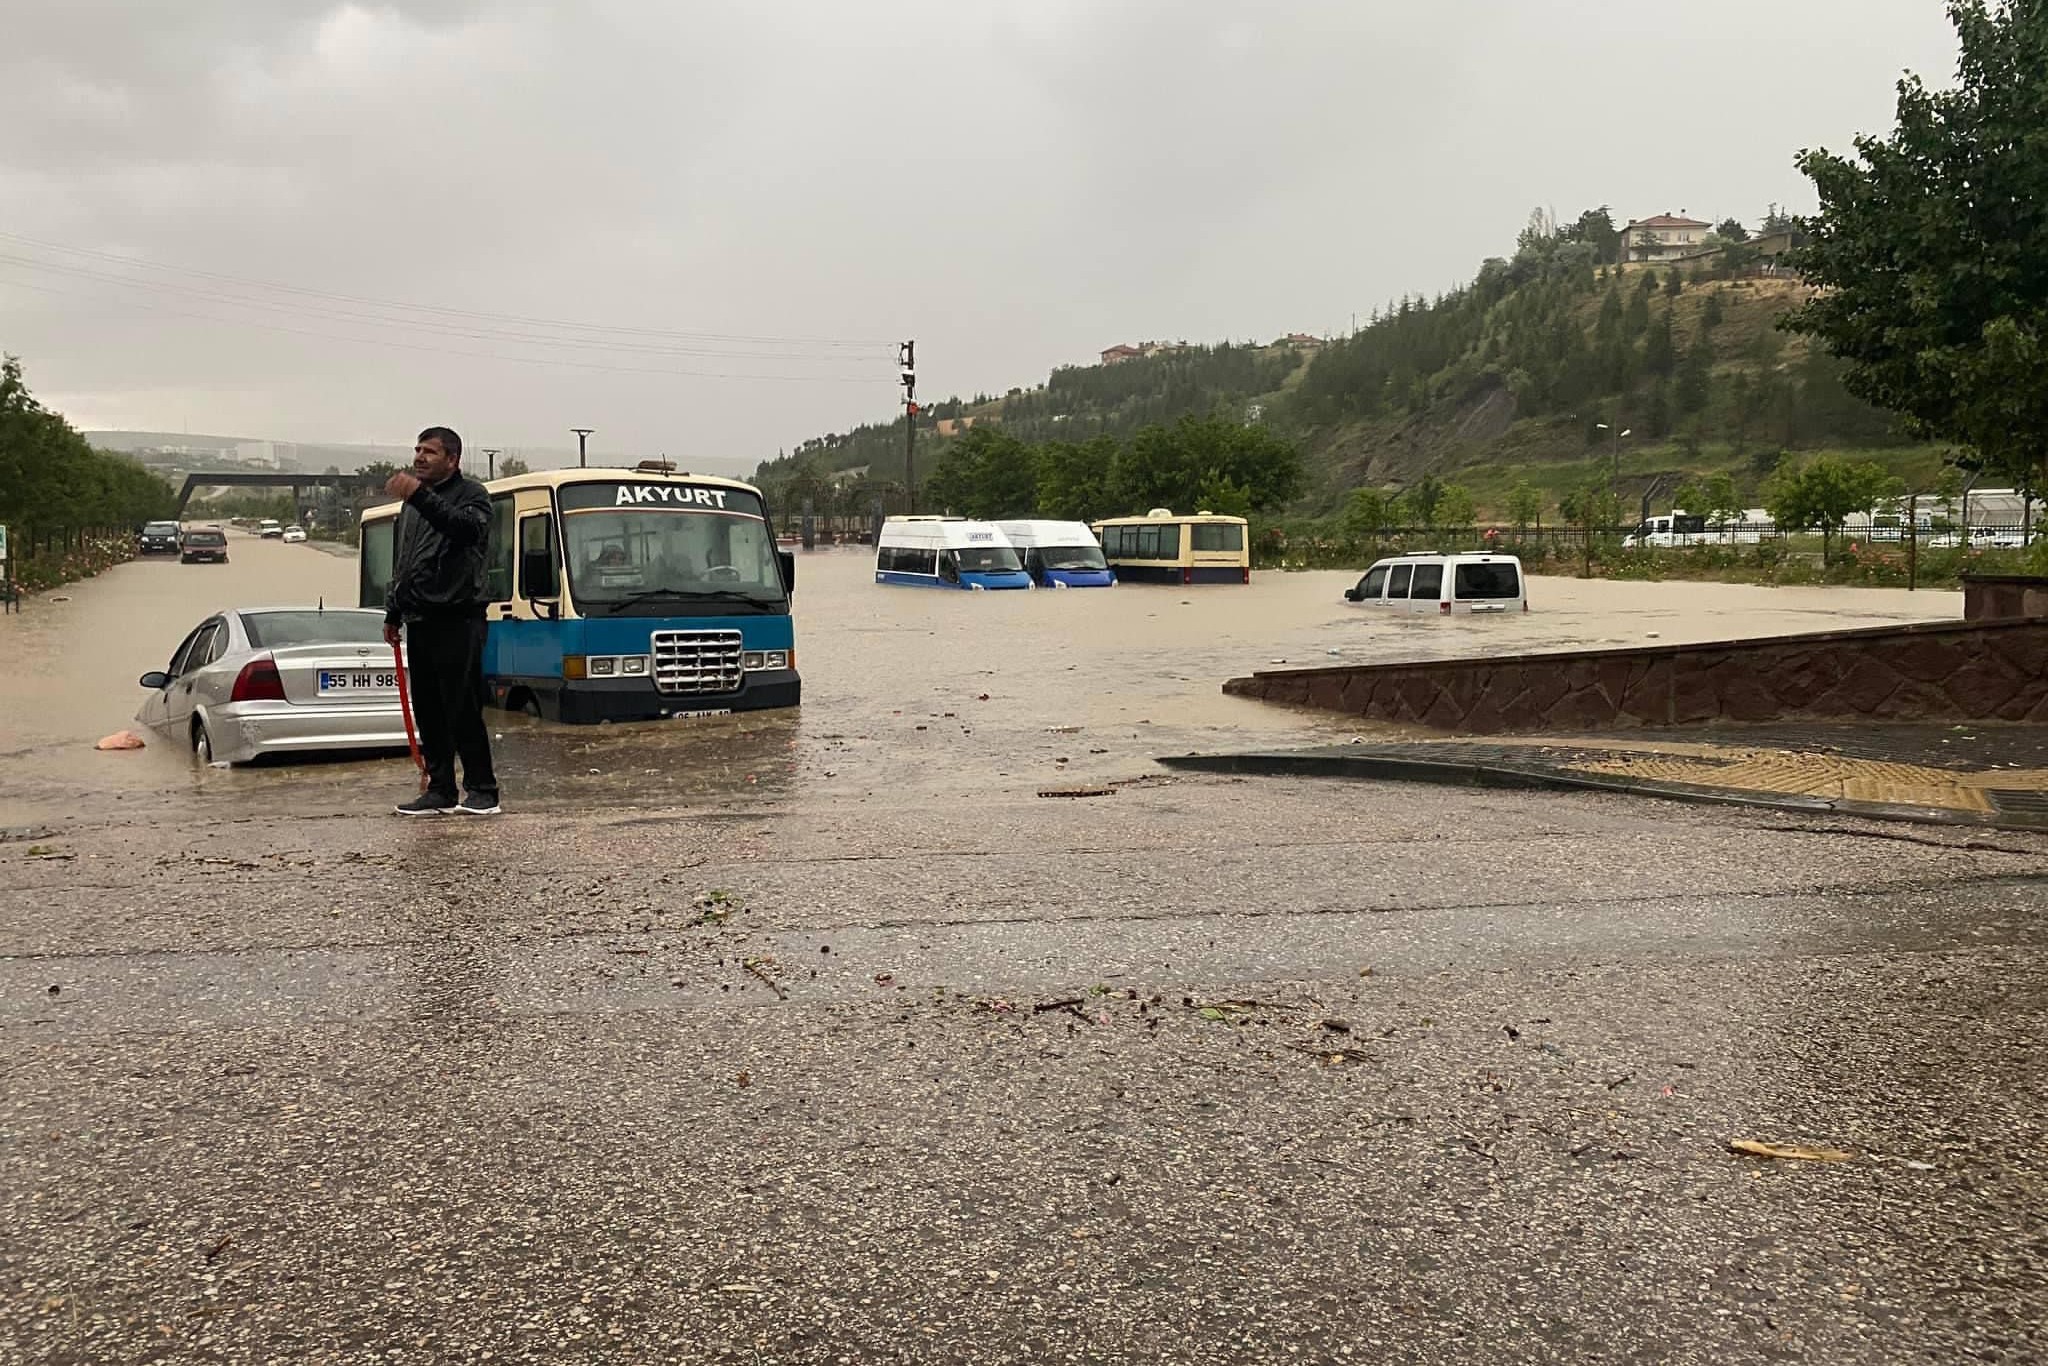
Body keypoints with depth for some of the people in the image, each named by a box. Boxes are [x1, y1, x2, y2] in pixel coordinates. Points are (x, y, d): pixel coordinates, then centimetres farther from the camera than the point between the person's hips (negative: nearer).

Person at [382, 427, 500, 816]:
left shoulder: (471, 495, -2)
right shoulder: (413, 504, 22)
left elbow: (467, 527, -26)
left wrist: (420, 496, -37)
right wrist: (393, 612, 24)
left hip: (457, 620, -8)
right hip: (419, 621, 8)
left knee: (463, 708, -8)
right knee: (428, 711, 8)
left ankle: (481, 789, 0)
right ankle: (440, 791, 14)